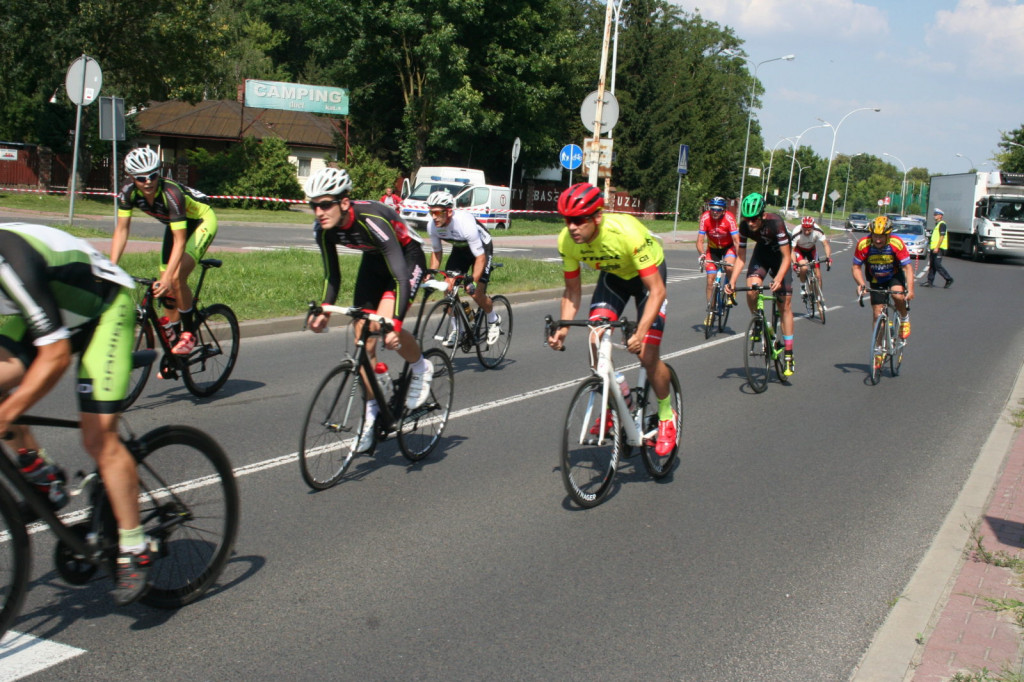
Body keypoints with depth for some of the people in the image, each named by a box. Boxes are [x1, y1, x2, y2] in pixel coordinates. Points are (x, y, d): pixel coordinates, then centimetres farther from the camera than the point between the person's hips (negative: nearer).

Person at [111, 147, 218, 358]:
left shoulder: (171, 193, -37)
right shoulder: (128, 193, -20)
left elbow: (180, 241, -39)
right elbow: (121, 230, -16)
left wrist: (168, 277, -47)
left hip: (202, 222, -6)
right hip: (175, 225, 7)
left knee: (176, 279, -26)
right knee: (166, 291, 3)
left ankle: (189, 333, -9)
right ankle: (174, 341, 19)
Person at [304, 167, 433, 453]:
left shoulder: (372, 220, -37)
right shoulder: (322, 228, -17)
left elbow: (400, 276, -40)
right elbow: (332, 275, -3)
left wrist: (395, 321, -50)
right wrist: (324, 311, -18)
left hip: (408, 259, -6)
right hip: (373, 261, 6)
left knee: (387, 330, -27)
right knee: (363, 340, -1)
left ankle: (421, 369, 3)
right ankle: (372, 413, 13)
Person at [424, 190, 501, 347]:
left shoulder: (465, 223, -38)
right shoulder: (432, 225, -21)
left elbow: (480, 257, -35)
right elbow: (436, 251, -3)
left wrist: (473, 281, -44)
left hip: (481, 248, -5)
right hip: (459, 249, 5)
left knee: (477, 293, -15)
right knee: (448, 286, -12)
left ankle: (494, 320, 15)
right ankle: (455, 329, 4)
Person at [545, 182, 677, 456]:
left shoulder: (628, 233, -39)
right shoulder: (567, 240, -24)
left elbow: (657, 290, -37)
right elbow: (572, 290, -9)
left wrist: (640, 333, -48)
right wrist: (563, 328, -23)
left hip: (648, 275, -4)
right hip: (612, 275, 4)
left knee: (648, 356, -13)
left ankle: (667, 415, 13)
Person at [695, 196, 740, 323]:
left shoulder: (729, 218, -27)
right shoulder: (705, 218, -23)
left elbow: (736, 241, -27)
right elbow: (700, 241, -22)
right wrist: (702, 254, -40)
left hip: (728, 247, -2)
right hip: (713, 248, 2)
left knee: (729, 267, -32)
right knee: (710, 281, -4)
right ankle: (710, 311, 9)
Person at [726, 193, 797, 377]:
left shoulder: (775, 222, -34)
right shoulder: (744, 226, -23)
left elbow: (786, 257, -30)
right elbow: (741, 257, -14)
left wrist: (778, 279, -45)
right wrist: (732, 281, -28)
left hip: (779, 254, -3)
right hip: (761, 253, 3)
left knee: (784, 304, -3)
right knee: (751, 289, -26)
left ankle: (788, 354, 3)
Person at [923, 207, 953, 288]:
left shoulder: (942, 224, -9)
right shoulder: (937, 224, 21)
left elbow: (942, 236, -17)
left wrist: (937, 247, -22)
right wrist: (931, 247, 23)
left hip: (939, 248, -10)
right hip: (934, 248, 10)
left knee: (937, 265, -11)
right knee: (932, 265, 8)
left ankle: (949, 279, -3)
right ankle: (930, 281, 10)